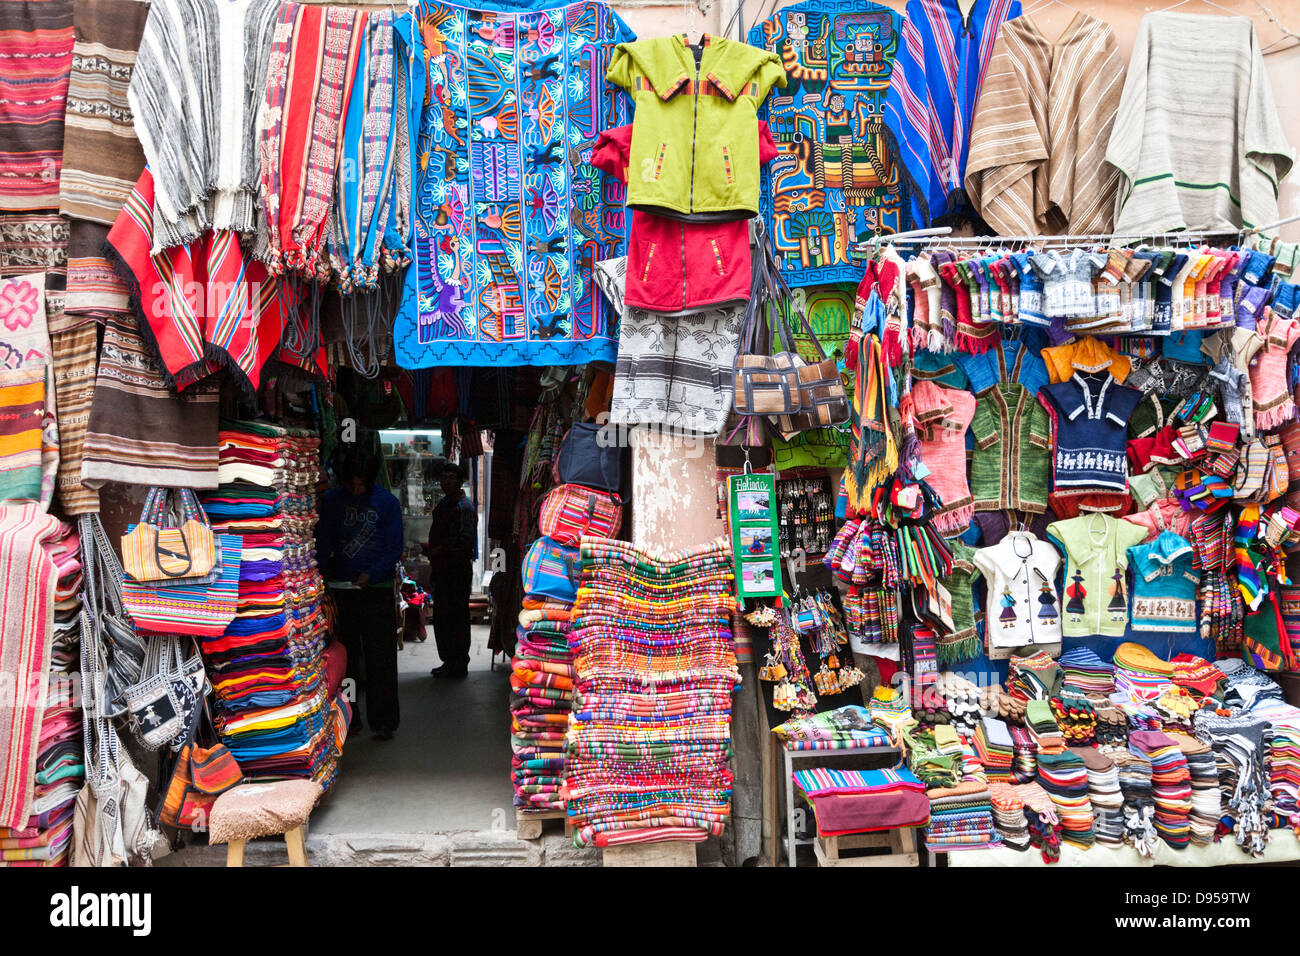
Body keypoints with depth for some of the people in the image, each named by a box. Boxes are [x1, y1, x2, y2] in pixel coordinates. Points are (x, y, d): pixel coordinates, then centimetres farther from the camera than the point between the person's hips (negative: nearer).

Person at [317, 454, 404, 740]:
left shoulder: (387, 502, -2)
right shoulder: (332, 499, 3)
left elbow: (394, 548, -4)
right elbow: (323, 542, 5)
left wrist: (371, 574, -17)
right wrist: (320, 569, -13)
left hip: (377, 589, -2)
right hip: (341, 589, 2)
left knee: (380, 658, -1)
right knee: (345, 655, 9)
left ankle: (383, 721, 5)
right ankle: (347, 718, 20)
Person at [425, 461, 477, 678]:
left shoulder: (464, 506, -11)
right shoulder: (443, 505, 18)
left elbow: (466, 542, -19)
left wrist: (440, 550, -17)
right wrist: (434, 569, 22)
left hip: (458, 570, -10)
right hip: (443, 570, 10)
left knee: (456, 617, -4)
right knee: (440, 618, 13)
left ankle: (459, 664, 3)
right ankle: (448, 662, 22)